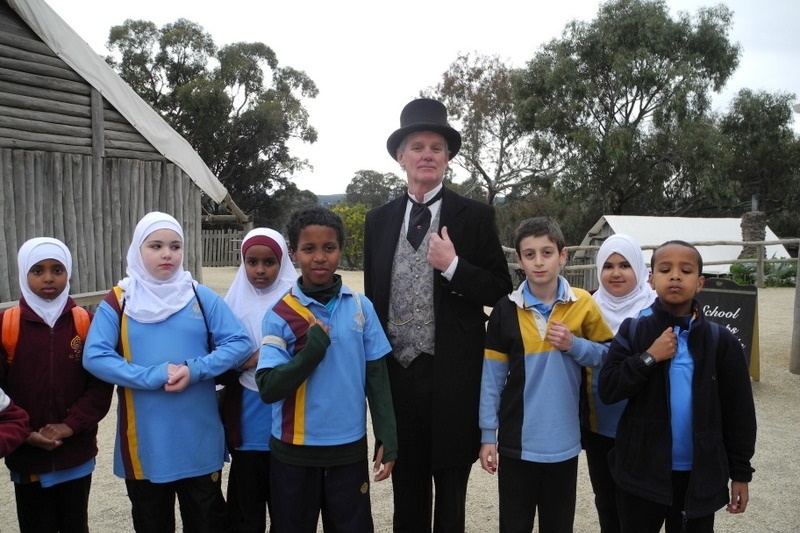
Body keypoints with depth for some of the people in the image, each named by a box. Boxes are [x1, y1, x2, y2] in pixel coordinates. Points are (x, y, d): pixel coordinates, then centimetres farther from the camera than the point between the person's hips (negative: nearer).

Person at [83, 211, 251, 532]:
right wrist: (154, 377, -21)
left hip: (199, 439, 0)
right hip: (144, 441, 0)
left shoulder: (202, 297, -1)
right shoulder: (118, 302, -2)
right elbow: (95, 357, -12)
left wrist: (195, 370, -20)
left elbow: (239, 344, -7)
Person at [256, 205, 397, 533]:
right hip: (294, 452, 0)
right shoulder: (279, 315, -7)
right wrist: (313, 349, -21)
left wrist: (387, 438, 0)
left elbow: (377, 378, 2)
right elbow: (268, 388, -11)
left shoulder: (361, 307, -3)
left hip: (349, 448, 1)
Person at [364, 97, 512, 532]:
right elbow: (372, 294, 13)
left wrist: (453, 265, -18)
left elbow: (501, 291, -3)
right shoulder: (379, 220, 8)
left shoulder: (476, 217, -2)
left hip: (452, 375, -3)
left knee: (451, 494, 11)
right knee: (406, 489, 16)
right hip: (396, 371, 3)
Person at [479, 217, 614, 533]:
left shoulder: (583, 305, -4)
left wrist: (574, 345, -15)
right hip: (516, 441, 0)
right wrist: (488, 435, -2)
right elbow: (492, 377, -2)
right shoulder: (505, 310, -5)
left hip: (563, 441, 1)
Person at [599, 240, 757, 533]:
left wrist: (740, 473, 3)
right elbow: (608, 390, -10)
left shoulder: (721, 340, -4)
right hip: (641, 471, 0)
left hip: (700, 475, 1)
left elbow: (738, 412, 1)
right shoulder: (632, 331, -5)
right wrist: (649, 358, -20)